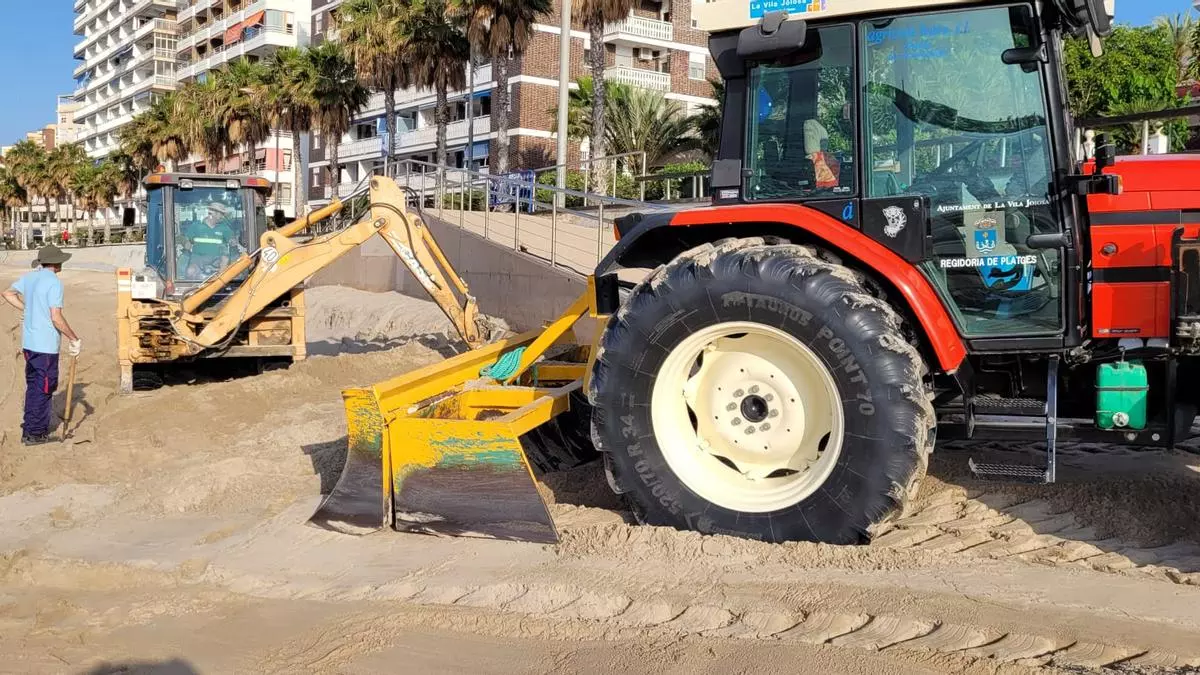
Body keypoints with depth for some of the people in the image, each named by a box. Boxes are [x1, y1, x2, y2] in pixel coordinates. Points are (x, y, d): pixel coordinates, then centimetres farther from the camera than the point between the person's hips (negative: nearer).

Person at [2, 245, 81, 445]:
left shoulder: (29, 277, 7)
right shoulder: (54, 282, -16)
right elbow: (56, 318, -20)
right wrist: (74, 339, -12)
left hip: (29, 342, 8)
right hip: (46, 345, -8)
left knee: (33, 385, 19)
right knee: (44, 388, 2)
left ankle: (30, 427, 28)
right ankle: (34, 433, 7)